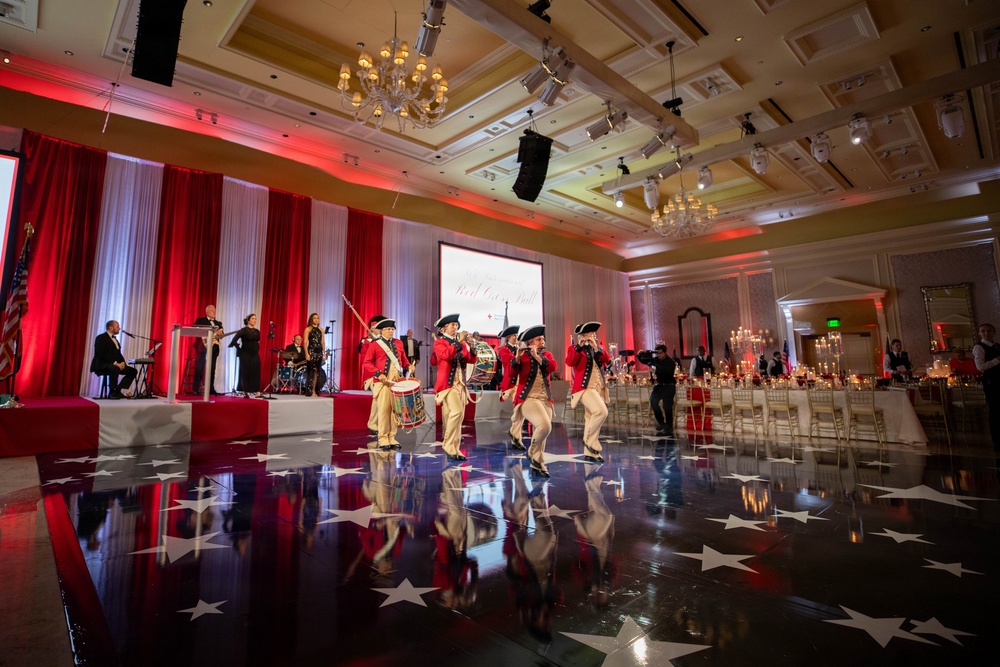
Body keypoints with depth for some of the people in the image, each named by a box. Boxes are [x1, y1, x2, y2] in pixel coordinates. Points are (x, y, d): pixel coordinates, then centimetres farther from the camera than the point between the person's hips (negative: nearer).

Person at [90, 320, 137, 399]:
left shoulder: (115, 339, 20)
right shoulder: (101, 338, -7)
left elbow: (118, 354, 18)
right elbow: (102, 355, -18)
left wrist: (122, 362, -3)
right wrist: (115, 363, -24)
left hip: (115, 365, 9)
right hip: (101, 365, -9)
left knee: (132, 371, -5)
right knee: (115, 369, -38)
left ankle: (117, 390, -4)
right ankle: (112, 392, -25)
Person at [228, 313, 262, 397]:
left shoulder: (257, 331, 11)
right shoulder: (243, 330, -6)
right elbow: (234, 340, -14)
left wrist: (257, 349, 7)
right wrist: (239, 348, -10)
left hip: (255, 355, 5)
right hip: (245, 355, -5)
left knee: (256, 373, -1)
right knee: (245, 373, 0)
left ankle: (257, 392, -3)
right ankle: (245, 392, 8)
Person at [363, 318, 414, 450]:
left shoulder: (399, 343, 15)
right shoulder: (374, 344, 1)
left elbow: (403, 359, 22)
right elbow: (367, 362, -3)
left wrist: (408, 366, 1)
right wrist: (378, 374, -15)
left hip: (398, 381, 4)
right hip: (383, 382, -4)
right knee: (384, 409, -4)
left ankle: (392, 438, 15)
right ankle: (383, 439, 6)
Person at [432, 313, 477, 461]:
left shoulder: (461, 342, 16)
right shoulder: (439, 342, -2)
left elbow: (471, 360, 8)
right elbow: (446, 355, -24)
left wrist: (471, 347, -8)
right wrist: (459, 341, -22)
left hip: (461, 383, 7)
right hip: (448, 384, -7)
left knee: (459, 415, 9)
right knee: (456, 412, -21)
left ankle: (454, 448, 19)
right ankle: (450, 447, -13)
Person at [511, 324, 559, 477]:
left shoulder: (547, 354, 12)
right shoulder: (523, 356, -1)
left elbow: (554, 367, -8)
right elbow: (511, 370, -18)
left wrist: (537, 356, -19)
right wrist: (517, 357, -35)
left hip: (545, 399, 5)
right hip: (528, 398, -5)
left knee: (539, 431, 6)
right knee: (545, 426, -24)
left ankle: (537, 464, 22)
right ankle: (532, 452, 1)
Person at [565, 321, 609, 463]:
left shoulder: (597, 347, 16)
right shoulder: (575, 348, -2)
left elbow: (606, 359, -2)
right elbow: (569, 362, -21)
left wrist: (596, 347, -14)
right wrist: (579, 346, -27)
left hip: (599, 387, 7)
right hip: (585, 388, -7)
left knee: (592, 418, 8)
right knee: (602, 411, -24)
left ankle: (590, 452, 14)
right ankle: (589, 440, -6)